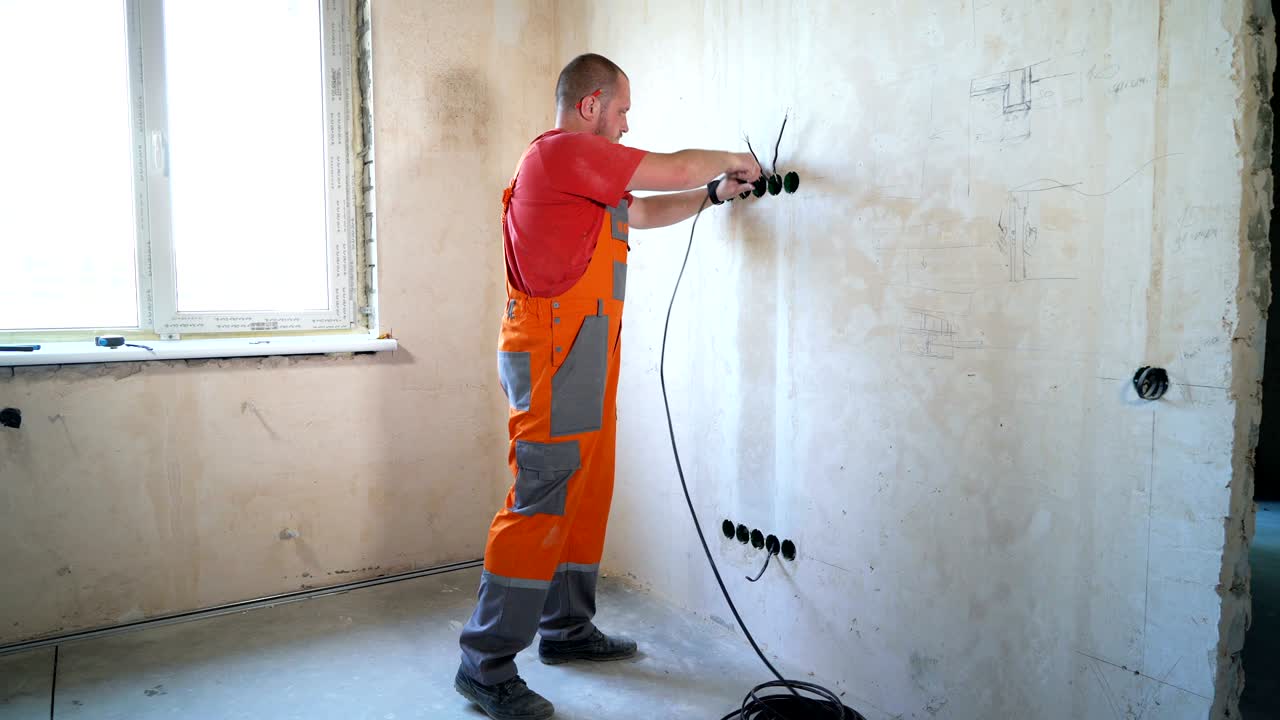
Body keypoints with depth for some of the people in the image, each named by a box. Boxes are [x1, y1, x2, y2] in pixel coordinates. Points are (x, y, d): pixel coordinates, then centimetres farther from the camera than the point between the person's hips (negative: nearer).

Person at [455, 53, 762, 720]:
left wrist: (714, 194, 23)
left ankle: (567, 629, 26)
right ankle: (487, 665, 1)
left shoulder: (580, 167, 22)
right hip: (557, 356, -11)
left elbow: (644, 211, 30)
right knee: (540, 505, -8)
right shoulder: (566, 151, -10)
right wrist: (728, 159, 9)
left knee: (586, 495, 14)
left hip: (581, 357, 11)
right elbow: (674, 168, -10)